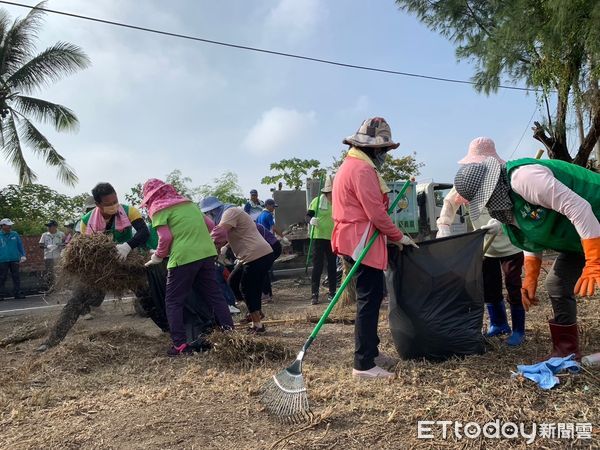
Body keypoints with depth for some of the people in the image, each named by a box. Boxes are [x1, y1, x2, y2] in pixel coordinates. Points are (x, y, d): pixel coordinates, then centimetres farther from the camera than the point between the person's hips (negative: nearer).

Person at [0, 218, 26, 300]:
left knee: (16, 277, 5)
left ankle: (17, 293, 13)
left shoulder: (15, 234, 5)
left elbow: (20, 245, 9)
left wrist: (23, 255, 2)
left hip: (14, 260, 2)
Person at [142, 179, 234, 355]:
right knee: (215, 295, 14)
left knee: (173, 301, 7)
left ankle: (180, 345, 4)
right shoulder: (187, 202, 21)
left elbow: (166, 237, -9)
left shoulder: (158, 208, 2)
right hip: (207, 253, 6)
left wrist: (158, 257, 6)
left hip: (183, 258, -6)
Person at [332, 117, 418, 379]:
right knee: (369, 300, -6)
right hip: (362, 243, -11)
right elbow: (376, 212, -20)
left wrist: (391, 236, 17)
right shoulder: (362, 169, -15)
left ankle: (370, 352, 28)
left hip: (356, 241, 11)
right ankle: (364, 365, 0)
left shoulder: (351, 165, 19)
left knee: (370, 298, 17)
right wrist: (398, 237, -7)